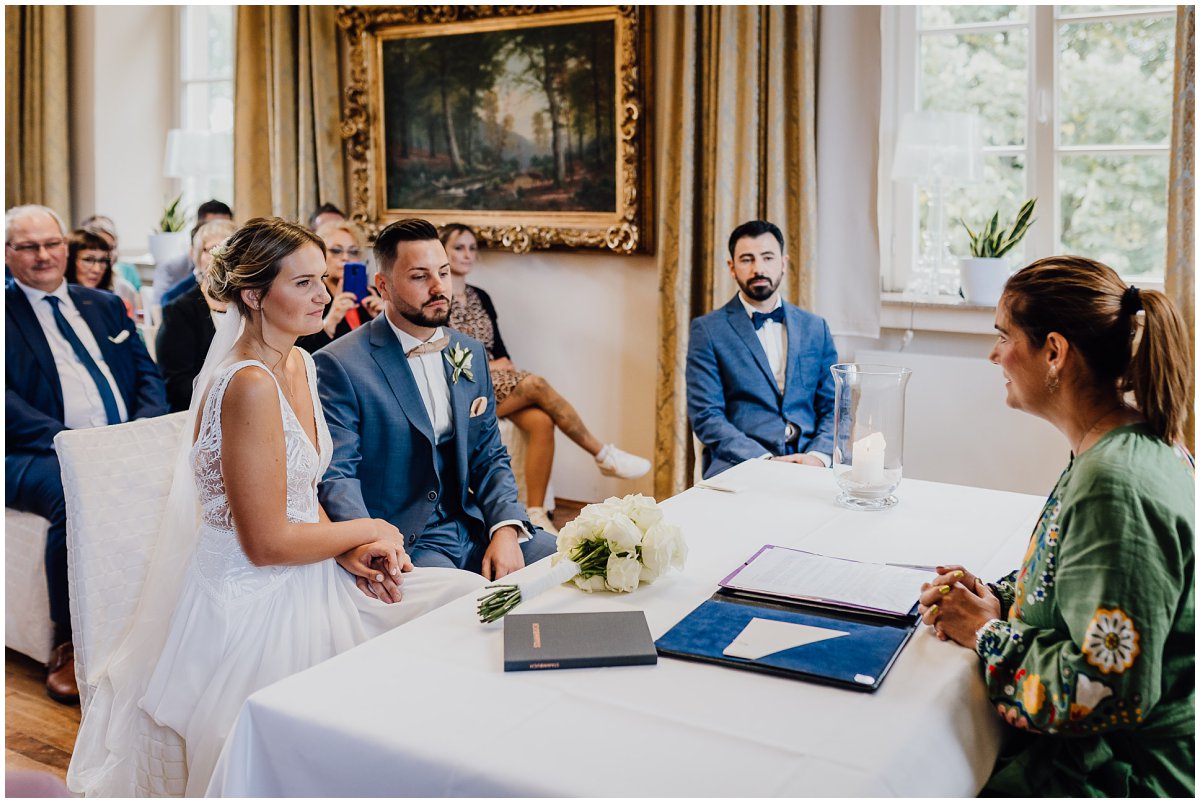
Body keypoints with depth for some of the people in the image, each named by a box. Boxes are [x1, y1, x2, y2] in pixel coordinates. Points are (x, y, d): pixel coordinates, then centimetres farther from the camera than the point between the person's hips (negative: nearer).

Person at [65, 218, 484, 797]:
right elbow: (267, 542, -23)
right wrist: (368, 530, -9)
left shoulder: (298, 364, 6)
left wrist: (347, 552, -2)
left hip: (306, 577, 9)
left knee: (468, 595, -1)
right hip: (256, 603, -8)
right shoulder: (249, 384, -23)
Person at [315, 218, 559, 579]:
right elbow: (335, 476, -14)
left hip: (471, 525, 7)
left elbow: (489, 456, 13)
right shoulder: (340, 365, -10)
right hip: (400, 542, -6)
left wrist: (506, 528, -6)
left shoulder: (471, 353, 10)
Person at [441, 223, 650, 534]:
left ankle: (536, 514, -27)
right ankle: (604, 455, -19)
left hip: (497, 382, 6)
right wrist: (486, 365, -13)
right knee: (536, 384, -29)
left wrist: (505, 364, -6)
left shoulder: (480, 298, 18)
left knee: (541, 421, -26)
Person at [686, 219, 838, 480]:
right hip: (739, 467, -4)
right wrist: (765, 460, -15)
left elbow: (833, 407, 13)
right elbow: (706, 416, -3)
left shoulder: (815, 328, 15)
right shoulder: (708, 330, 4)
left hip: (808, 465, 4)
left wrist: (818, 455, -7)